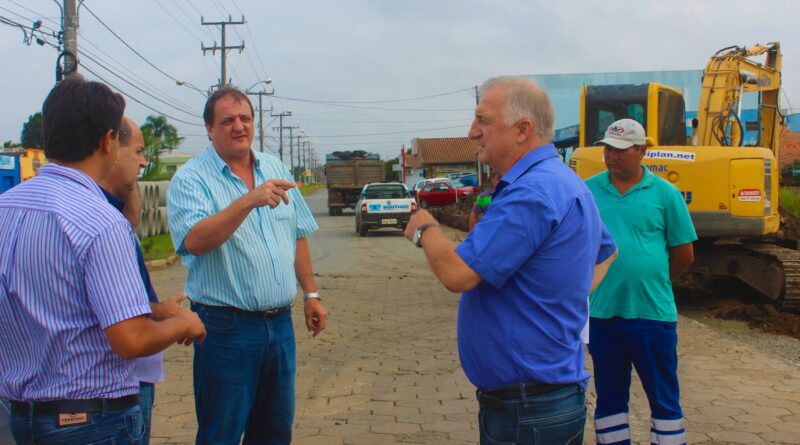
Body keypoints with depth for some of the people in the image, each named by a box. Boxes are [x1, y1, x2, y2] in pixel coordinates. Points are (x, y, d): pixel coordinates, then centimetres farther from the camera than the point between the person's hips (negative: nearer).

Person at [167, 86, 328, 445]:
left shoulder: (275, 169, 10)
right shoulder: (190, 179, -9)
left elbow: (298, 236, 17)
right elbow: (195, 241, -27)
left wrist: (311, 294, 14)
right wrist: (249, 201, -36)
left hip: (280, 322, 6)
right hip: (226, 327, -5)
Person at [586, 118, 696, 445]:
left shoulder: (665, 193, -4)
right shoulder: (586, 191, 1)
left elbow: (684, 255, 3)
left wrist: (649, 280, 8)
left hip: (653, 313, -2)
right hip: (601, 313, 2)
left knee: (664, 398, 9)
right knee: (609, 397, 15)